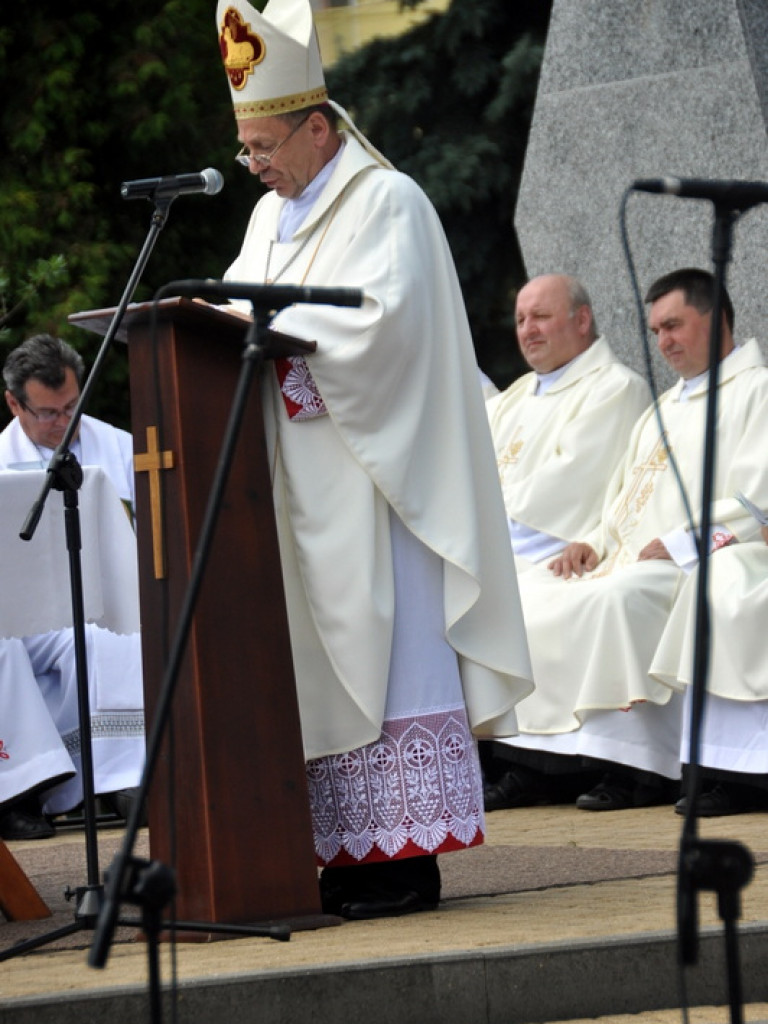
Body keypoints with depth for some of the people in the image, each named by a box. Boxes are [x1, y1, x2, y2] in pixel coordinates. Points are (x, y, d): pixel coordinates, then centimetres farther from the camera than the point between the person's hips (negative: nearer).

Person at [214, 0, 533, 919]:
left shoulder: (386, 203, -8)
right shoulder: (272, 216, 18)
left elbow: (376, 323, -19)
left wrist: (262, 325, -19)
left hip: (370, 470, -8)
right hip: (301, 490, 8)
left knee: (383, 652, -9)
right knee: (322, 664, 5)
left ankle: (408, 859, -8)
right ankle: (351, 852, 5)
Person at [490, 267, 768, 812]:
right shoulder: (664, 409, 30)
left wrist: (680, 543, -19)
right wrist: (593, 543, 7)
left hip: (695, 562, -9)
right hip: (629, 558, 9)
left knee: (616, 597, -36)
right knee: (526, 594, -8)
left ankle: (640, 768, -31)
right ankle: (525, 762, -16)